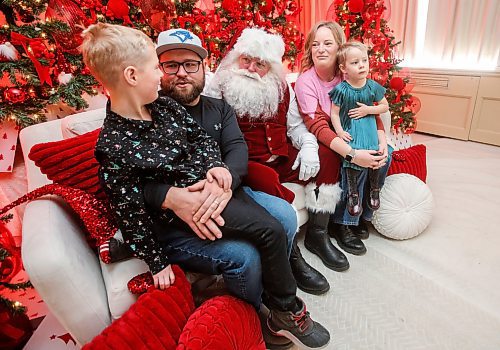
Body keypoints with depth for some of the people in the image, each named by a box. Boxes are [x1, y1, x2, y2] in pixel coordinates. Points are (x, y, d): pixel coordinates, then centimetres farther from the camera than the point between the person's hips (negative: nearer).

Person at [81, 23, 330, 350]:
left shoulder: (165, 105, 1)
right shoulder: (113, 147, -18)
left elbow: (201, 136, 11)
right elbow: (131, 213, -13)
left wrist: (215, 164, -9)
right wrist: (158, 262, -4)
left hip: (217, 183, 8)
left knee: (284, 216, 3)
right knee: (270, 230, -16)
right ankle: (287, 312, 10)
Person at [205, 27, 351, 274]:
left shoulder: (281, 88, 13)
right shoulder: (219, 88, -1)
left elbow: (295, 125, 16)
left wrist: (308, 146, -6)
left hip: (281, 159, 6)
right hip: (245, 164, -5)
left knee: (327, 157, -8)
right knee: (267, 179, -36)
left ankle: (317, 235, 1)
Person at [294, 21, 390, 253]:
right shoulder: (306, 80, -16)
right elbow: (318, 127, -25)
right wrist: (353, 154, -36)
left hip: (350, 137, 5)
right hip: (321, 143, -5)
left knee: (383, 157, -17)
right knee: (357, 164, -28)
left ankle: (363, 215, 4)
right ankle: (342, 224, -7)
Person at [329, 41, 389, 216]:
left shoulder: (372, 86, 0)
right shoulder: (341, 89, -8)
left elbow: (385, 106, 10)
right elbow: (334, 113, -4)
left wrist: (368, 109, -7)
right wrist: (339, 131, -15)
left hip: (369, 129, 3)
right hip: (350, 130, -3)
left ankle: (374, 189, 21)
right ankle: (352, 193, 3)